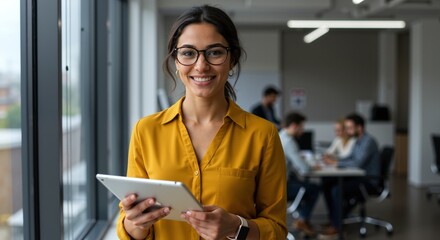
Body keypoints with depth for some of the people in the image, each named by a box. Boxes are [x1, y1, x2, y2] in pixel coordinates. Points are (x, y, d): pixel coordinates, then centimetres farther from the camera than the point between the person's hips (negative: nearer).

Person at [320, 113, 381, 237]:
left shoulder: (368, 141, -19)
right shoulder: (358, 141, 11)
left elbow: (358, 163, -29)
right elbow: (350, 158, 18)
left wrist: (336, 163, -25)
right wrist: (334, 159, 0)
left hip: (369, 181, -9)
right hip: (359, 177, 10)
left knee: (337, 190, -27)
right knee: (327, 183, -2)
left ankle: (336, 226, -14)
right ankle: (334, 218, 4)